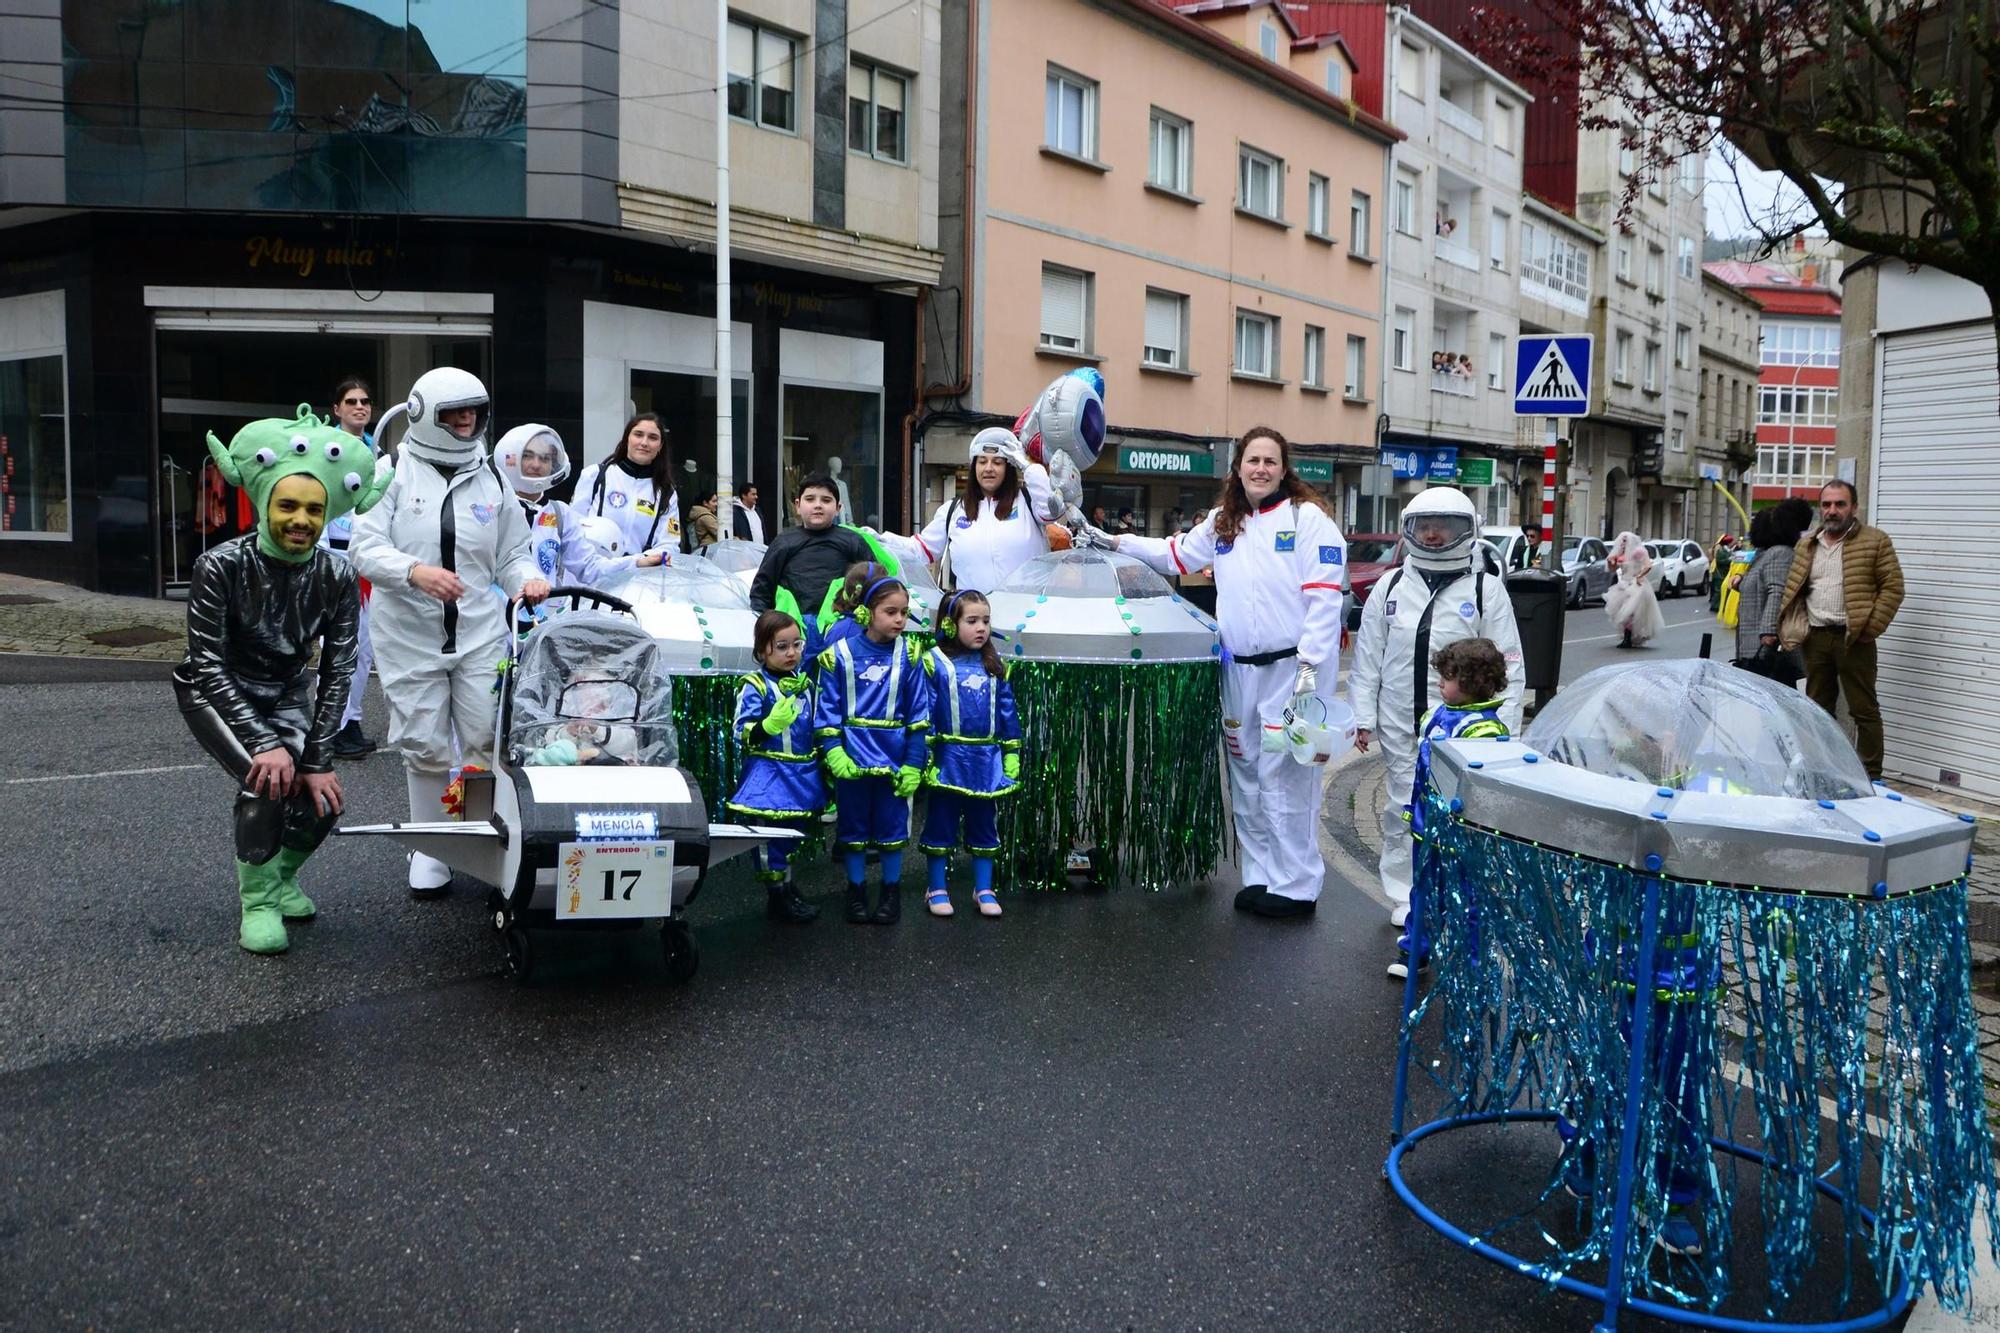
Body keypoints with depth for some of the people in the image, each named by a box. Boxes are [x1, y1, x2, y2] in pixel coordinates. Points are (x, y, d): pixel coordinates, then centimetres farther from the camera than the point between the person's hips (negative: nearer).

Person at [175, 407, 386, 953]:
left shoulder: (337, 577, -18)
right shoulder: (222, 566, -26)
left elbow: (337, 672, -14)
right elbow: (208, 664, -24)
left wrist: (318, 759, -19)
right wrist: (265, 743, -31)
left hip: (289, 694, 3)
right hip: (217, 693, -3)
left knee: (322, 800, -14)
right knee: (267, 781, -27)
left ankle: (280, 877, 21)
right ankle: (257, 901, -2)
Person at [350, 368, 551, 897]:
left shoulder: (490, 482, 10)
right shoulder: (394, 474, -2)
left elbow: (511, 555, 13)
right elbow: (365, 547, -9)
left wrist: (527, 578, -9)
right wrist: (414, 571, -26)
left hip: (480, 635, 2)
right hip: (409, 636, -2)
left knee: (489, 742, -1)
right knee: (425, 749, 4)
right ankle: (429, 848, 21)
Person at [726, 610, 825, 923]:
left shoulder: (804, 683, 9)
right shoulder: (755, 686, -12)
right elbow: (742, 734, -17)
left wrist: (824, 764, 21)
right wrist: (771, 724, -32)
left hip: (802, 773, 7)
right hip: (768, 775, -7)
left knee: (792, 833, 18)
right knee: (770, 836, -1)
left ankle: (787, 888, 33)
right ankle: (777, 897, 10)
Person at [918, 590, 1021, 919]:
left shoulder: (994, 665, 5)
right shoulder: (934, 662, -8)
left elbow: (1007, 712, 9)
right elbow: (925, 712, -8)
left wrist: (1011, 754, 7)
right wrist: (924, 757, -11)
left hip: (987, 760, 4)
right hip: (949, 759, -4)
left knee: (984, 826, 13)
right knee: (941, 825, 9)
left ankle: (984, 889, 25)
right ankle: (937, 889, 22)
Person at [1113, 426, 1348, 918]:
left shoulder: (1307, 517, -6)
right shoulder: (1223, 523, 14)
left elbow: (1324, 597, -12)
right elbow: (1176, 555, 28)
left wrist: (1309, 665, -18)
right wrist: (1114, 541, 24)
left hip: (1293, 668, -7)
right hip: (1239, 670, 7)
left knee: (1287, 777, -7)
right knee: (1246, 779, 12)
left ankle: (1296, 886, 3)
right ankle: (1259, 878, 23)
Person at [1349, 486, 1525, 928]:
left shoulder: (1486, 589, -1)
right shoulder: (1391, 585, 6)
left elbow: (1508, 667, -2)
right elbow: (1368, 657, 9)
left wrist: (1502, 733, -7)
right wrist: (1362, 716, 4)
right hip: (1401, 727, 3)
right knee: (1402, 813, 8)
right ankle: (1404, 900, 20)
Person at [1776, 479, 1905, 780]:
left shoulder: (1875, 541, -1)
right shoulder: (1806, 545, 14)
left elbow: (1893, 588, -5)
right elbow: (1791, 591, 16)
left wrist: (1869, 628, -12)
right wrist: (1791, 630, 4)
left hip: (1853, 639, -5)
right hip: (1815, 638, 5)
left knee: (1864, 710, -1)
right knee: (1818, 708, 12)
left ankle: (1872, 775, 5)